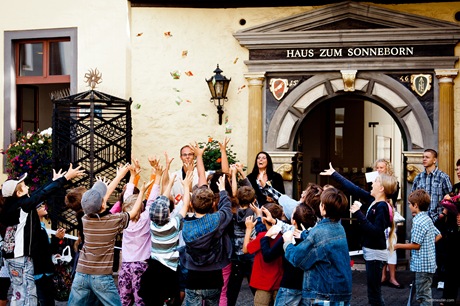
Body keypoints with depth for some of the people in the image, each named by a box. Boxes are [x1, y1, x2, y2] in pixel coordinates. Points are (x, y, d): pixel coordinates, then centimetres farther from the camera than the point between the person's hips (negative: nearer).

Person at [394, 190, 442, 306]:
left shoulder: (418, 222, -18)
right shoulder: (427, 219, 11)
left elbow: (416, 245, -19)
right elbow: (438, 235, 20)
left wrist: (397, 246, -11)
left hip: (422, 264, -10)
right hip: (429, 262, 10)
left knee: (423, 296, -3)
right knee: (422, 295, 18)